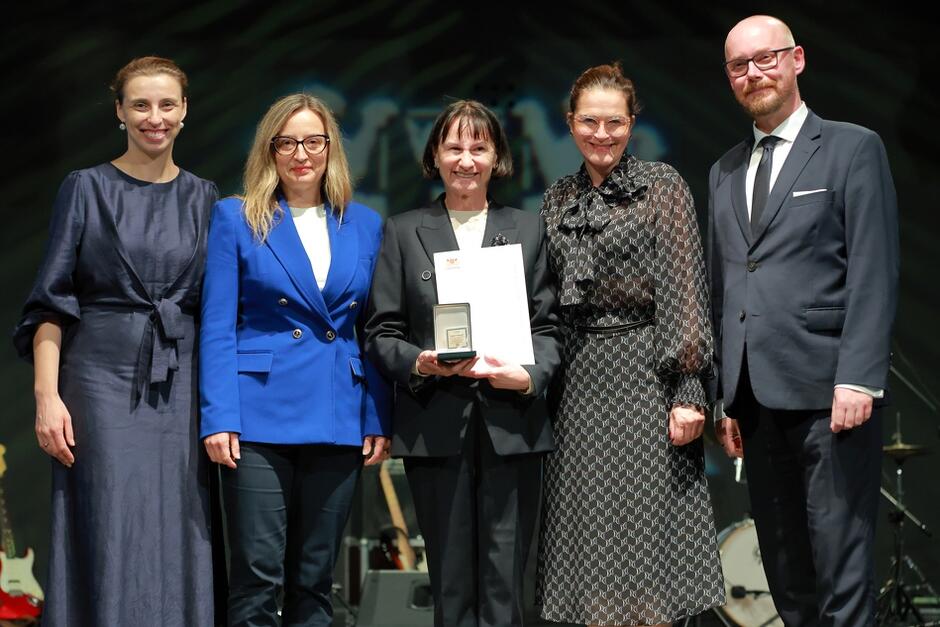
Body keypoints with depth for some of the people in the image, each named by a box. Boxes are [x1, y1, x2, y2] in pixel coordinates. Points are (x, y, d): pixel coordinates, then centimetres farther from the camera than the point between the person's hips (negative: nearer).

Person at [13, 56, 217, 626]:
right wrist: (47, 395, -12)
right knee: (108, 546, -5)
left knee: (176, 547, 2)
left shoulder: (205, 199, 10)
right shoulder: (86, 189, 2)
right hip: (104, 381, -2)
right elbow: (51, 301, -1)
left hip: (181, 387, 3)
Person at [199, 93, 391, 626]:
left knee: (315, 578, 8)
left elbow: (373, 331, 12)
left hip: (341, 418, 3)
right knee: (258, 576, -5)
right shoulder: (237, 218, 3)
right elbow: (217, 327, -1)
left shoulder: (364, 224, 12)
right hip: (262, 415, -3)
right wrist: (219, 417, -11)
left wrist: (378, 420, 3)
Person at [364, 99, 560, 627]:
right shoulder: (404, 232, 11)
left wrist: (529, 376, -11)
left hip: (511, 424, 0)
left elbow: (549, 327, 9)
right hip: (436, 427, 0)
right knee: (452, 583, 2)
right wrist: (419, 363, -13)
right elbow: (382, 333, 7)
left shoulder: (530, 230, 13)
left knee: (504, 583, -2)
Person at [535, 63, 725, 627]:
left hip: (644, 374, -4)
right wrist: (541, 381, 8)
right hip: (579, 382, 5)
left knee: (641, 528, -4)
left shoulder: (663, 185, -1)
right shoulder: (558, 200, 12)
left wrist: (687, 392, -14)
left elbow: (683, 290, -7)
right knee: (590, 537, 5)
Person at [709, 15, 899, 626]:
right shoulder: (725, 172, 19)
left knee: (840, 564, -6)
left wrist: (858, 379, -15)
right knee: (785, 569, 8)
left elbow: (874, 275, -6)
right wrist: (723, 398, 12)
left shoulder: (853, 149, 2)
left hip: (828, 392, -6)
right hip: (757, 400, 6)